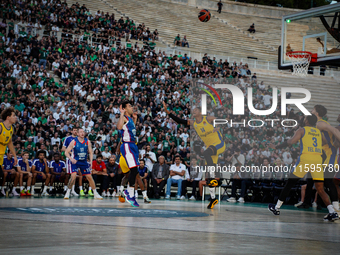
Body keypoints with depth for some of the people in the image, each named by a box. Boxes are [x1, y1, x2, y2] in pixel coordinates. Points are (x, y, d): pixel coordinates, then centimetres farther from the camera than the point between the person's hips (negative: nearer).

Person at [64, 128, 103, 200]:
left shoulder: (87, 142, -4)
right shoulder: (74, 142, -12)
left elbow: (91, 152, 3)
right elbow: (66, 152, -11)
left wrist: (91, 161, -12)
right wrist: (71, 159, -28)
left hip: (84, 162, 3)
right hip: (75, 161, -3)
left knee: (89, 177, 3)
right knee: (73, 176, -22)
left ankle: (95, 194, 15)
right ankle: (68, 192, -7)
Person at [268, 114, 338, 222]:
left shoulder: (302, 130, 8)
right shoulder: (319, 132, 21)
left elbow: (291, 142, -2)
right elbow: (326, 142, 35)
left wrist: (276, 147, 9)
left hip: (305, 158, -4)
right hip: (318, 160, 4)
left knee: (289, 183, 8)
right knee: (320, 189, 6)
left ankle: (276, 208, 13)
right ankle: (332, 212, -10)